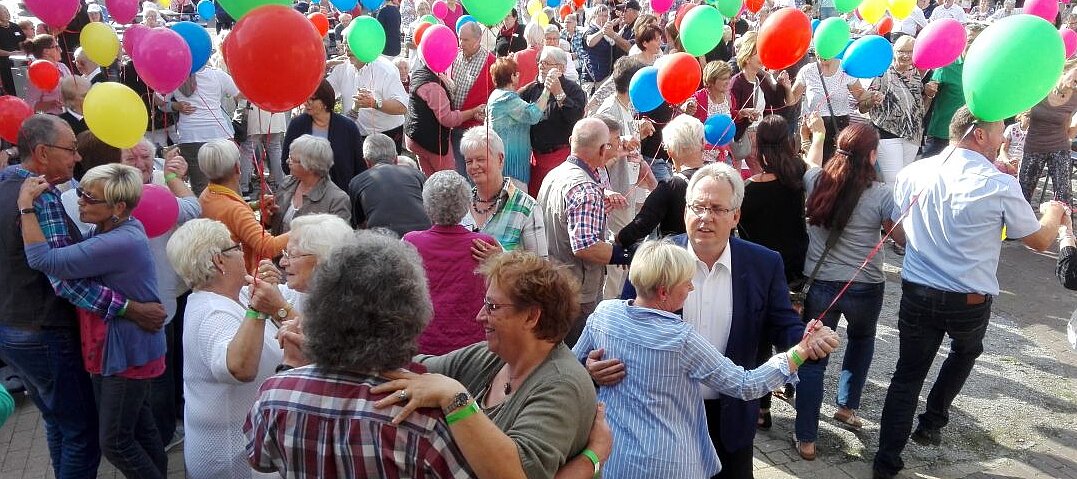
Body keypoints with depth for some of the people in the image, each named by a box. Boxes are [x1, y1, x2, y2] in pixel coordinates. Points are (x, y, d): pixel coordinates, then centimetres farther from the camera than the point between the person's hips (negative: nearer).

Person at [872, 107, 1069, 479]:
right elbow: (1040, 241, 2)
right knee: (965, 351, 30)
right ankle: (932, 423, 36)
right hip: (970, 301, -2)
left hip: (917, 293, 2)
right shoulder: (1000, 186, -13)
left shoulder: (913, 173, -3)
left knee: (908, 374, 12)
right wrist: (1054, 211, 22)